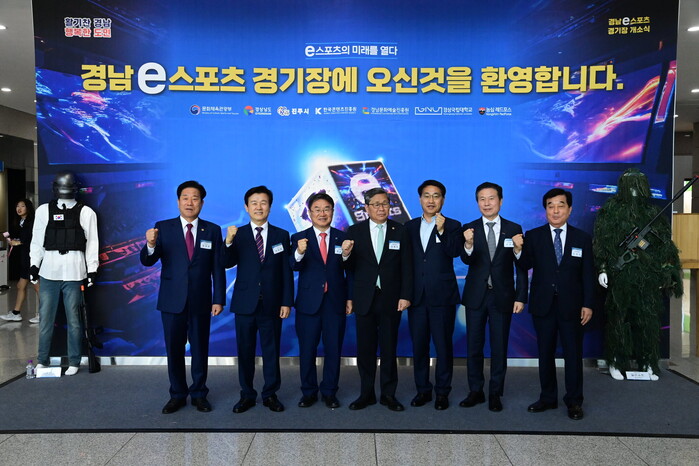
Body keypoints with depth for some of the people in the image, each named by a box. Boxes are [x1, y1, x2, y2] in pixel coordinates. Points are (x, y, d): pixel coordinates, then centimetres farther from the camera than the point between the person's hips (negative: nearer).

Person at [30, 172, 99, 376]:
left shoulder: (86, 213, 3)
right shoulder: (43, 210, 9)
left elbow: (92, 242, 2)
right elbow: (37, 240, 11)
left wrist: (92, 269, -2)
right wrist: (34, 264, 6)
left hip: (74, 272, -2)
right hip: (48, 271, 2)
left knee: (74, 319, 3)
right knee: (45, 318, 7)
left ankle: (74, 362, 15)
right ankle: (42, 360, 21)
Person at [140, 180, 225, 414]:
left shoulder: (212, 230, 1)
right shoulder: (163, 228, 0)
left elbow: (218, 268, 0)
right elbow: (147, 261, -6)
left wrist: (219, 299, -4)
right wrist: (150, 245, -27)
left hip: (201, 302, 0)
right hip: (172, 301, 0)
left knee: (200, 349, 10)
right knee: (174, 350, 10)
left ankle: (199, 394, 25)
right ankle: (177, 395, 25)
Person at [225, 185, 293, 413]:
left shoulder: (281, 235, 3)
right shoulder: (238, 234, 2)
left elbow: (287, 272, 2)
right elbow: (228, 263, -13)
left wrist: (287, 301, -4)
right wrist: (229, 241, -31)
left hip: (271, 305, 0)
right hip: (245, 303, 0)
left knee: (271, 351, 9)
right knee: (245, 351, 9)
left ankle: (270, 394, 22)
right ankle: (247, 395, 23)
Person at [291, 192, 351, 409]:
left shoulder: (343, 238, 3)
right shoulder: (299, 238, -1)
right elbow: (294, 267, -16)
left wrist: (350, 298, -1)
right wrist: (299, 253, -37)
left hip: (335, 302, 1)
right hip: (308, 302, -1)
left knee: (333, 349, 9)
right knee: (307, 350, 8)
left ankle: (329, 393, 24)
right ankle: (309, 392, 24)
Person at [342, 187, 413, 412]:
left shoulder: (399, 231, 2)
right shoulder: (355, 231, 1)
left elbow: (406, 267, 1)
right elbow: (351, 268, 1)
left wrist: (405, 296, -5)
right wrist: (346, 255, -21)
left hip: (391, 299, 0)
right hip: (365, 299, 1)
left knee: (389, 348, 9)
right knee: (365, 348, 8)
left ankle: (389, 394, 22)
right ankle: (366, 394, 22)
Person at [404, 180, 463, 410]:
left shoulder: (452, 226, 3)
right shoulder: (410, 227, 11)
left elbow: (455, 252, -13)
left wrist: (441, 230, -25)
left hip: (442, 295, -3)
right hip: (417, 295, 3)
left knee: (443, 345, 2)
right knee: (419, 345, 9)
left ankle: (442, 391, 15)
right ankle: (423, 390, 22)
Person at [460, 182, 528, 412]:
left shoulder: (513, 229, 0)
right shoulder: (469, 229, -1)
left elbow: (521, 266, 1)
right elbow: (466, 260, -15)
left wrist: (521, 297, -4)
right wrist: (468, 245, -37)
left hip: (503, 296, 0)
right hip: (476, 296, 1)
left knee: (499, 347, 7)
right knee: (474, 346, 9)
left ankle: (495, 394, 21)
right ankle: (475, 391, 23)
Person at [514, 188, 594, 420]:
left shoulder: (582, 238, 4)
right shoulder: (533, 236, 2)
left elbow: (588, 274, 3)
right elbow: (526, 266, -7)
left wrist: (588, 304, -2)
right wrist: (519, 249, -26)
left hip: (571, 305, 0)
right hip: (543, 304, 1)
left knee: (573, 354, 6)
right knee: (545, 353, 10)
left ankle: (574, 401, 19)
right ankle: (548, 398, 23)